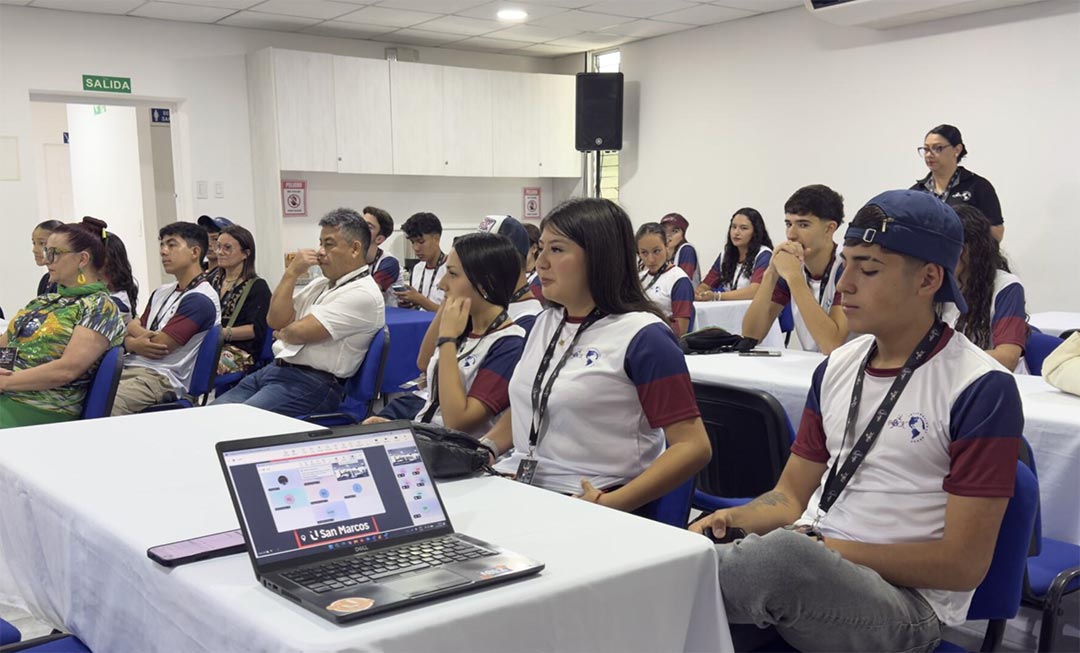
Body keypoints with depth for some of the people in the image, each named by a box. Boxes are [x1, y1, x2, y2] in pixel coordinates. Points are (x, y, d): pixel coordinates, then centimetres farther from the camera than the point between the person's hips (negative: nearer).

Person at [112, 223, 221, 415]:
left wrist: (133, 328, 10)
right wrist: (135, 344, -8)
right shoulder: (161, 293, 22)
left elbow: (159, 345, -11)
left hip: (162, 379, -8)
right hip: (129, 368, 8)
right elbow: (130, 332, 18)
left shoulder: (200, 299, -7)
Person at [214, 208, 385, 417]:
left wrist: (282, 333, 7)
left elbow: (300, 333, -16)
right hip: (275, 369, 9)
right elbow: (275, 320, 9)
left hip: (312, 384, -9)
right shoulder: (321, 284, 17)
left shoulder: (363, 294, -13)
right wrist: (291, 274, 0)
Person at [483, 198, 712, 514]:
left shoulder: (643, 336, -8)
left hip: (587, 504, -6)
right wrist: (488, 445, 7)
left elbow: (693, 447, -12)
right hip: (518, 489, 7)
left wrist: (610, 506, -21)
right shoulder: (545, 322, 14)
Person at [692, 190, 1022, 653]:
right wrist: (732, 520, -6)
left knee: (786, 554, -36)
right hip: (802, 558, 4)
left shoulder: (981, 389, -9)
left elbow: (963, 564, -10)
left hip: (905, 598, -4)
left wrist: (828, 549, -15)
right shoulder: (836, 367, 10)